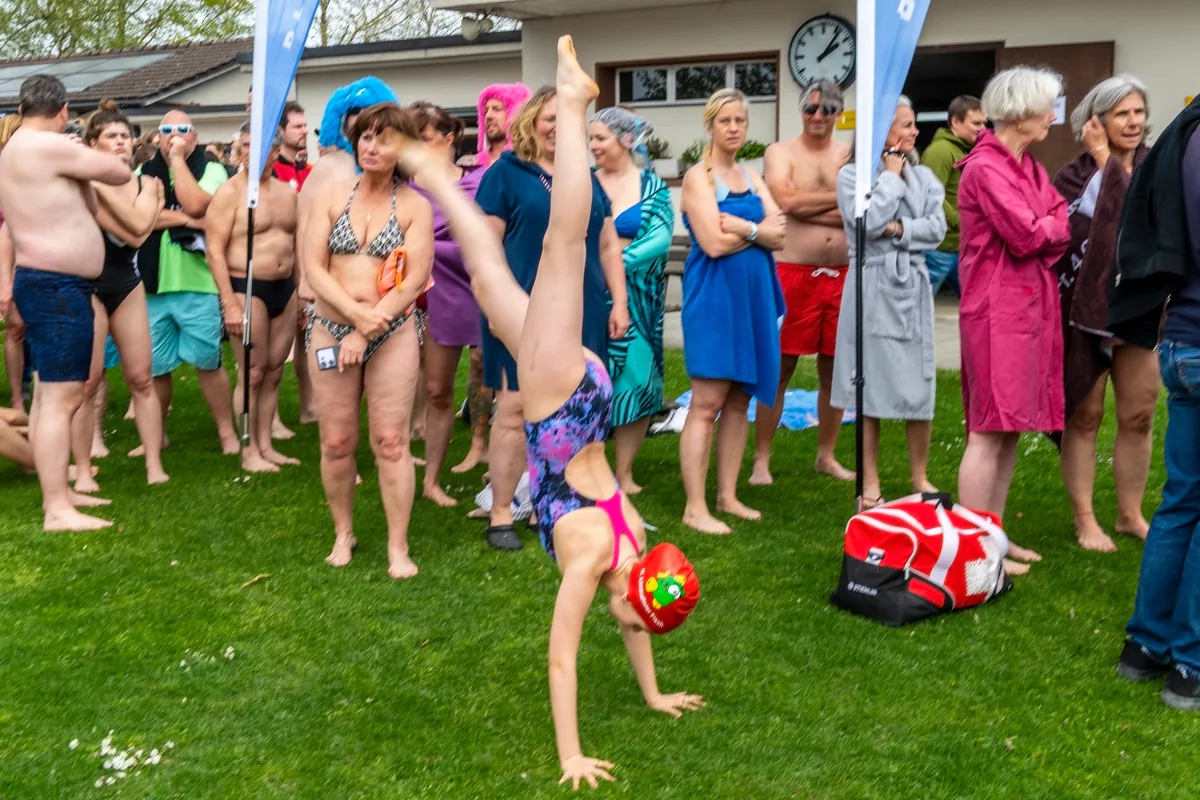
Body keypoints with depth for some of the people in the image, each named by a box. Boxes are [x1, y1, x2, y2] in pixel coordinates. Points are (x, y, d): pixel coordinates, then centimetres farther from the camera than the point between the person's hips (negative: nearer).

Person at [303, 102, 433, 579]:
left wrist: (368, 329, -13)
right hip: (330, 329, 2)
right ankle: (343, 534, 24)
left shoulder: (414, 206, 0)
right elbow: (315, 268, -1)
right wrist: (356, 312, -15)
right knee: (336, 442, 6)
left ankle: (398, 547, 6)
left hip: (392, 333, -2)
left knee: (391, 442, -3)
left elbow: (414, 280, -7)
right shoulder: (332, 197, 6)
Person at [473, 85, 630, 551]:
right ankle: (500, 516, 5)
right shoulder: (506, 173, 1)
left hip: (583, 313, 5)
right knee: (516, 410, -5)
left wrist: (619, 302, 10)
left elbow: (608, 245, 18)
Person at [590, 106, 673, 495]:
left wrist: (619, 261, -19)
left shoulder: (652, 185, 3)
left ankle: (624, 471, 13)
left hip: (637, 298, 0)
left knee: (637, 381, 0)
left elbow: (661, 238, -9)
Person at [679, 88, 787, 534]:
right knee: (706, 404, -7)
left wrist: (740, 227, -12)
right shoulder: (698, 177, -5)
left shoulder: (751, 177, 15)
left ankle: (727, 495, 18)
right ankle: (695, 509, -2)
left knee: (739, 400, 9)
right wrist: (759, 231, -6)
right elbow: (713, 243, -16)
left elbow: (779, 235, 3)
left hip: (753, 295, 7)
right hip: (714, 295, -7)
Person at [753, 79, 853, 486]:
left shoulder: (850, 155, 11)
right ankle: (762, 460, 7)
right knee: (780, 368, 0)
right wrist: (842, 197, -7)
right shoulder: (781, 152, 4)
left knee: (834, 369, 10)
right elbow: (785, 200, -15)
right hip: (793, 274, -3)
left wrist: (806, 206, -11)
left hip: (842, 276, 3)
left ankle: (826, 456, 24)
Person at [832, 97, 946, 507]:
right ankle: (870, 485, 13)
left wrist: (898, 230, -12)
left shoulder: (924, 176, 9)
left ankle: (920, 479, 21)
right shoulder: (852, 175, -1)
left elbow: (936, 228, 0)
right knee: (871, 389, 2)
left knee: (919, 388, 5)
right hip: (872, 287, -3)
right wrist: (891, 176, -6)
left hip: (912, 287, 3)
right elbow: (867, 222, -15)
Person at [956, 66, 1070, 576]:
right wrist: (1061, 224, 2)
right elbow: (1028, 235, -16)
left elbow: (1062, 222, 11)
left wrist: (1047, 228, -8)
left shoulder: (1030, 168, 17)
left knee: (1012, 427, 10)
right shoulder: (985, 168, -12)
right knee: (991, 429, -7)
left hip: (1030, 305, 9)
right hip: (998, 309, -9)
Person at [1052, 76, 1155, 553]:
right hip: (1088, 309, -4)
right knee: (1084, 415, 4)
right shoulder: (1075, 175, -6)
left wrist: (1108, 159, -16)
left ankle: (1130, 514, 25)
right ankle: (1084, 520, 14)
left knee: (1139, 416, 10)